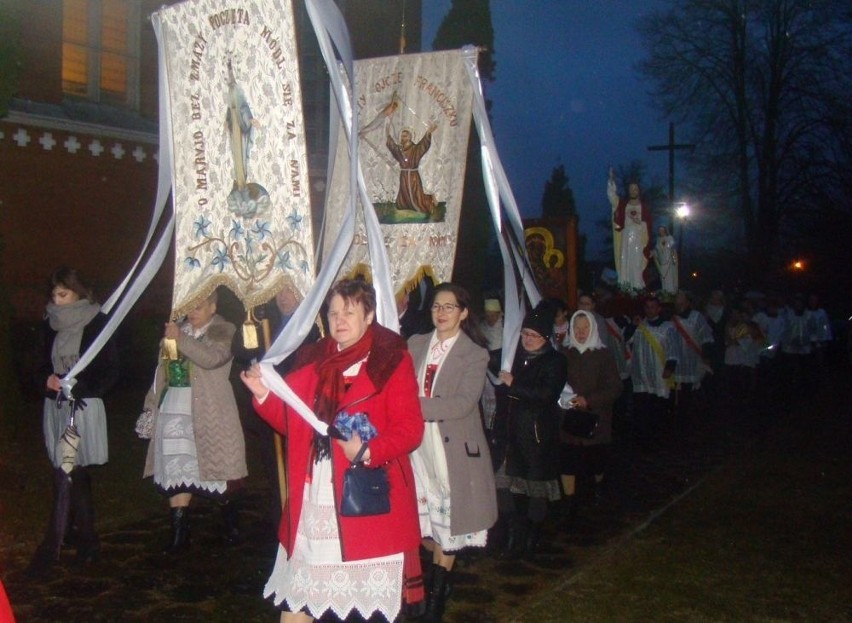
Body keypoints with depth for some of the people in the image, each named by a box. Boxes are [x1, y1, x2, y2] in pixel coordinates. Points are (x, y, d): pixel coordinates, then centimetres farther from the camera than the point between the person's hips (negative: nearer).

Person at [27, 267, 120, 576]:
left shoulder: (97, 323, -8)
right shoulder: (51, 323, 8)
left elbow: (111, 371, -7)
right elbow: (43, 363, 16)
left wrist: (78, 387, -18)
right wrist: (47, 379, -6)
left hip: (84, 407, -6)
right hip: (55, 406, 6)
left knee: (66, 477, -8)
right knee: (77, 475, 13)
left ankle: (51, 547, -2)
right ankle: (86, 538, 25)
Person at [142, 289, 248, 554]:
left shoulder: (222, 331, -1)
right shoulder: (177, 329, 14)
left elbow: (212, 358, -22)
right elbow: (163, 371, 19)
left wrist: (181, 339, -26)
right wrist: (151, 405, 15)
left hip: (208, 415, -4)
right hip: (174, 413, 5)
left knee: (213, 470, 3)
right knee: (175, 472, 1)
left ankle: (231, 522, 26)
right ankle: (179, 534, 8)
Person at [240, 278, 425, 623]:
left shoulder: (392, 360, -3)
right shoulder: (312, 359, 12)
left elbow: (410, 428, -10)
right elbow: (293, 422, 13)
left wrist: (368, 451, -24)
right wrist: (264, 395, -3)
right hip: (312, 498, 5)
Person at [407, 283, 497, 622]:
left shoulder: (474, 355, -6)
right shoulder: (415, 345, 8)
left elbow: (464, 403, -19)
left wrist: (418, 405, -26)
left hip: (452, 450, -4)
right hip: (418, 445, 4)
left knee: (447, 522, 4)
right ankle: (442, 575, 36)